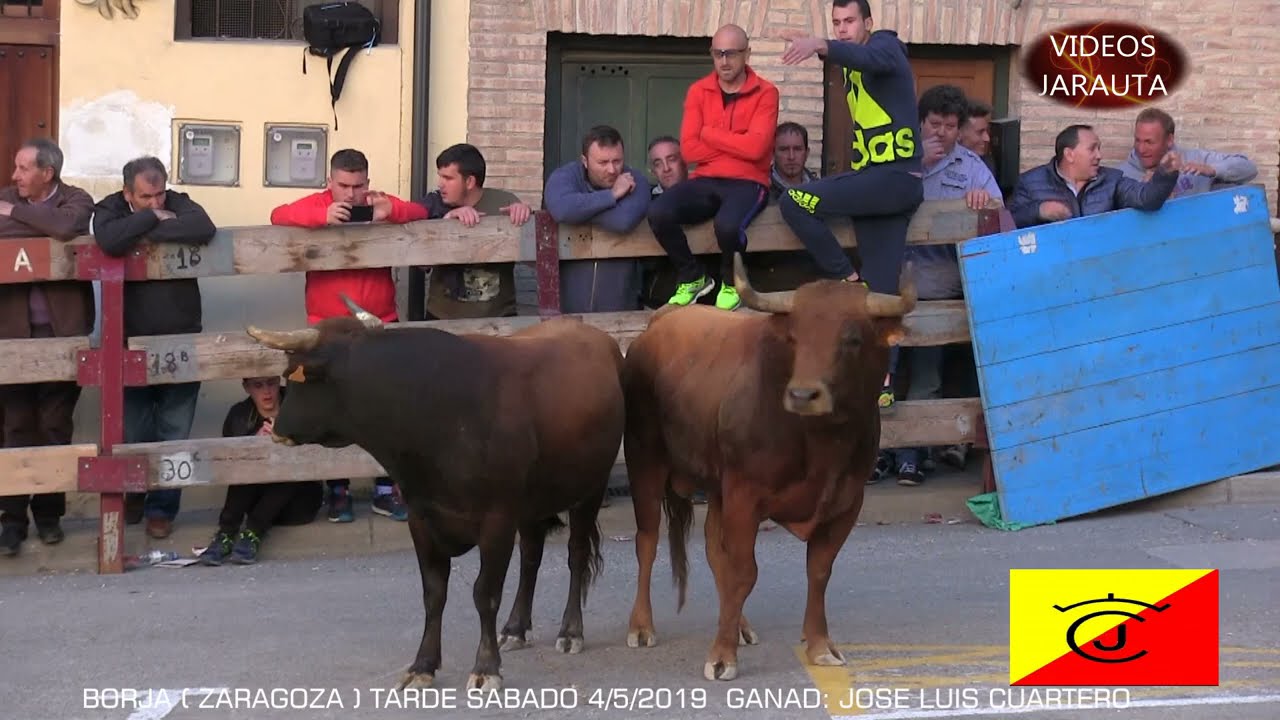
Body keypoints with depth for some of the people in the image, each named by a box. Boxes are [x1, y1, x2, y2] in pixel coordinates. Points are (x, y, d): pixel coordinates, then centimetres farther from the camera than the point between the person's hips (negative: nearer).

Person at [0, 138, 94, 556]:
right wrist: (43, 226, -15)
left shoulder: (76, 200, -1)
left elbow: (66, 226, -24)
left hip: (62, 332, -2)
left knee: (55, 427, 7)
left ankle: (49, 513, 18)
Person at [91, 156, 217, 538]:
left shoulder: (178, 204, -3)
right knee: (133, 433, 9)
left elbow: (204, 229, -27)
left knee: (174, 434, 5)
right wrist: (153, 219, -19)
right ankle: (135, 493, 34)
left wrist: (146, 232, -22)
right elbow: (110, 241, -28)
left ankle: (162, 507, 18)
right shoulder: (109, 209, -4)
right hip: (132, 342, 0)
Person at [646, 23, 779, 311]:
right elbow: (689, 149, -3)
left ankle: (731, 284, -1)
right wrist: (737, 145, -8)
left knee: (727, 224, -37)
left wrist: (709, 133, -7)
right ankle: (692, 278, 2)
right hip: (705, 181, 4)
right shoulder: (698, 91, 8)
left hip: (747, 183, -4)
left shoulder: (765, 93, -2)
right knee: (658, 213, -25)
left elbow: (756, 148, -16)